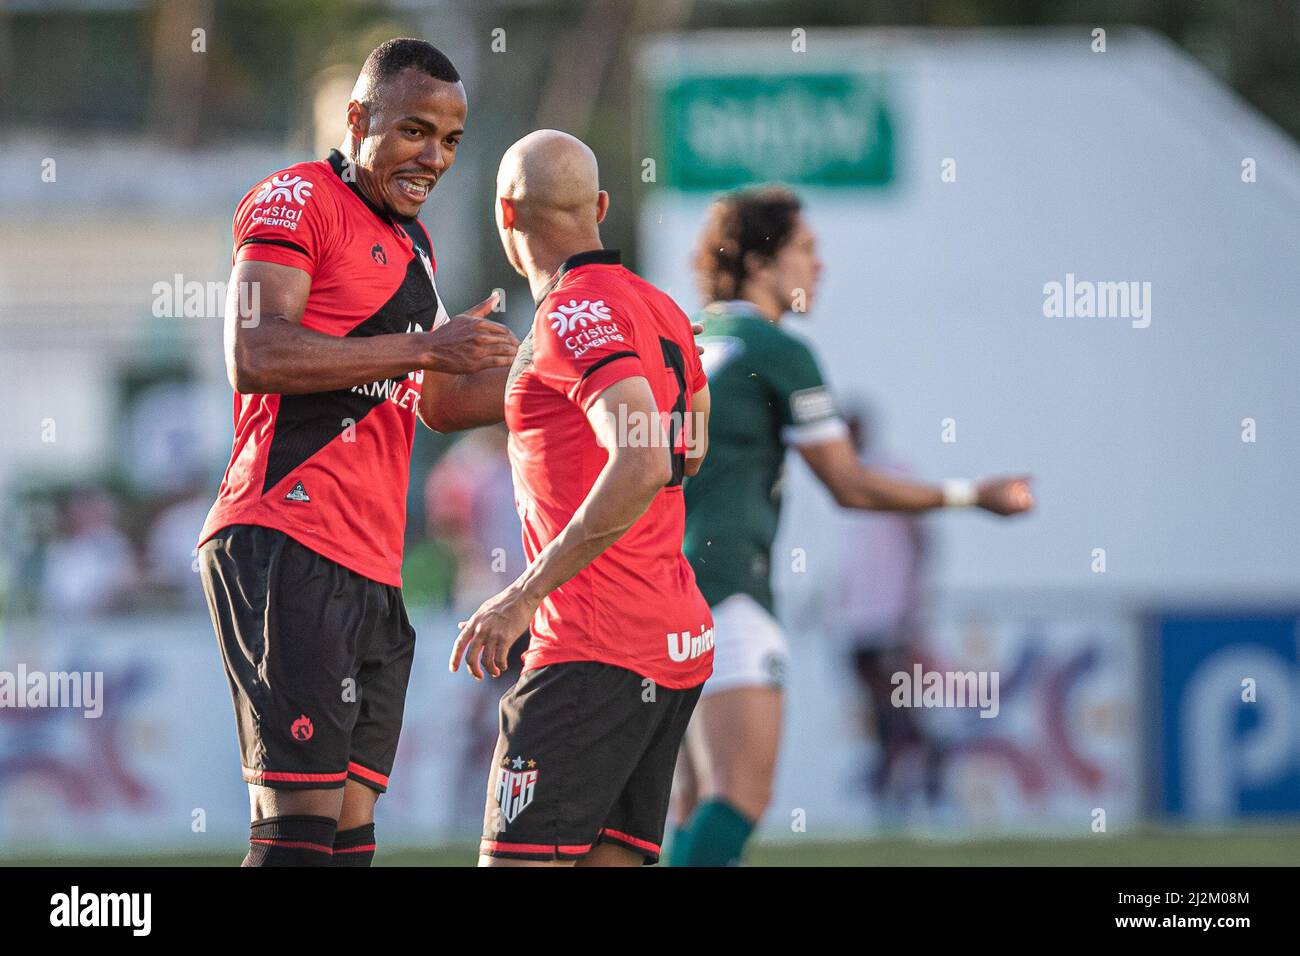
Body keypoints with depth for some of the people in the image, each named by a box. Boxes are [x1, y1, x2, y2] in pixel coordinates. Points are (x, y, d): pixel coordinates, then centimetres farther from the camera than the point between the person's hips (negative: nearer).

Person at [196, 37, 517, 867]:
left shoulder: (413, 244, 24)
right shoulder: (297, 201, -4)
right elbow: (254, 357, -18)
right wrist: (425, 347, -18)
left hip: (373, 576, 9)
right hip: (286, 548, -9)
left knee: (351, 831, 5)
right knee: (301, 829, -15)